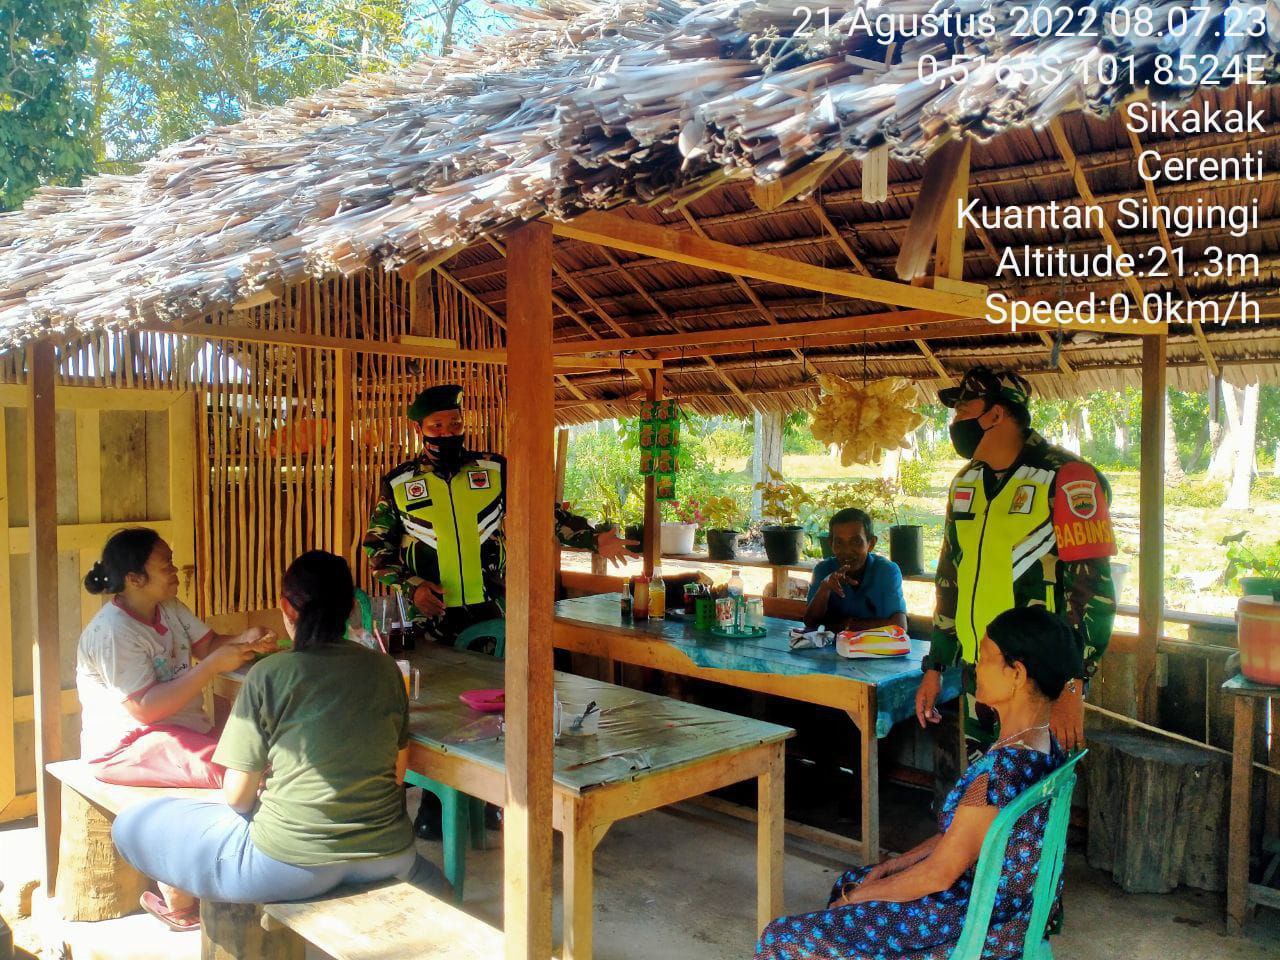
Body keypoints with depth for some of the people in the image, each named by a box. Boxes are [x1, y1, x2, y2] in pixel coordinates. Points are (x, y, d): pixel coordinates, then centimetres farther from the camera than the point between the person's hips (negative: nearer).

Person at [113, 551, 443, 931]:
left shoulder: (268, 675, -8)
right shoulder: (386, 668, 3)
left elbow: (237, 796, -3)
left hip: (296, 865, -5)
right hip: (386, 856, 5)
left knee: (132, 824, 16)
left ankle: (182, 907, 35)